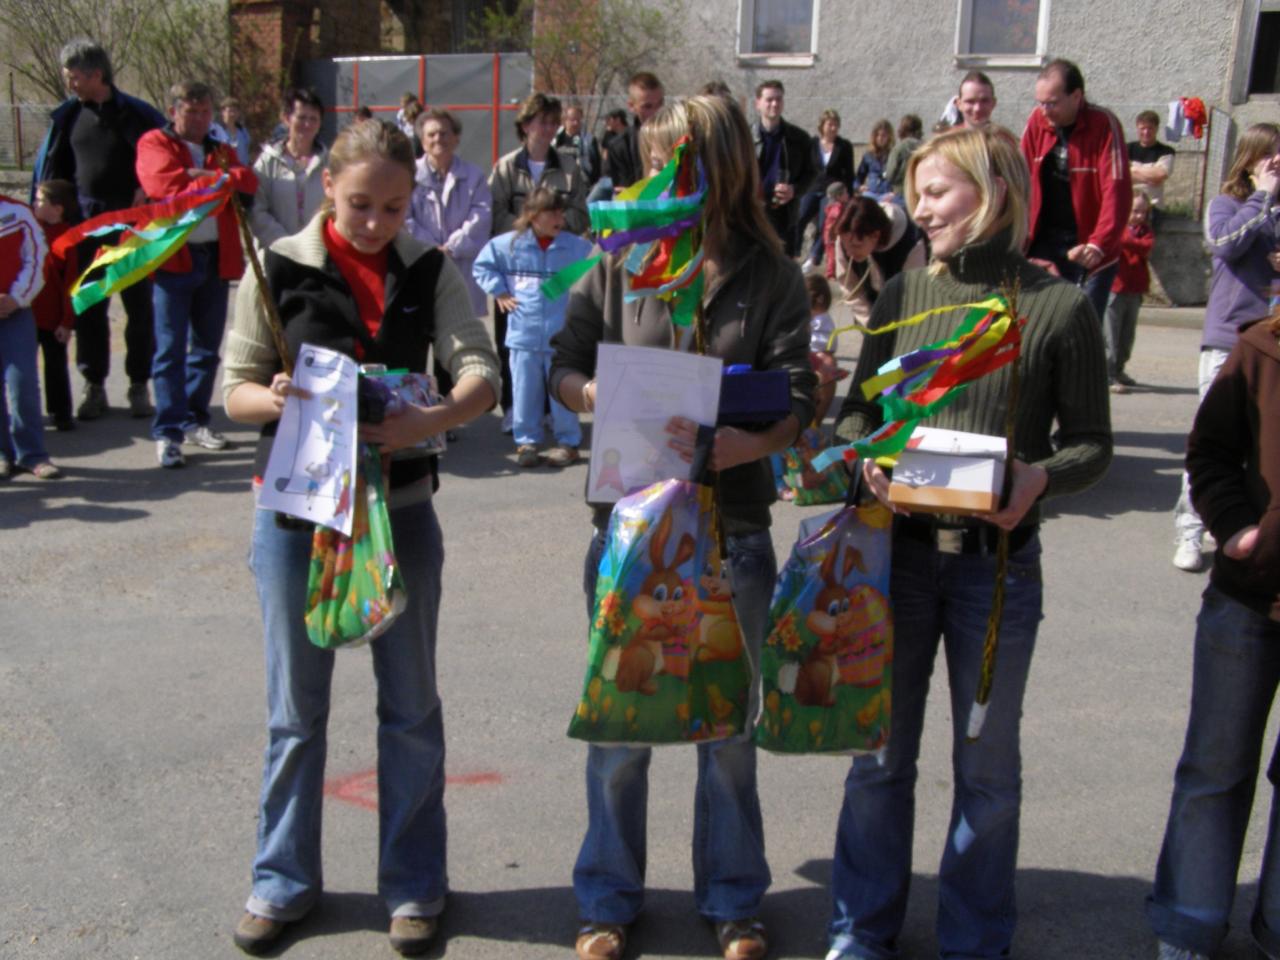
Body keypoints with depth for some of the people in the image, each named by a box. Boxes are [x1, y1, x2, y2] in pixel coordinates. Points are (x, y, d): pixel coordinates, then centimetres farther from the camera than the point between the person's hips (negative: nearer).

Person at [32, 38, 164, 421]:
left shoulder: (137, 114, -6)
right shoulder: (67, 116, 5)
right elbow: (49, 169, 11)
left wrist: (147, 193, -11)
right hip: (85, 224, 3)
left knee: (139, 306, 4)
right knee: (89, 307, 7)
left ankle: (139, 385, 14)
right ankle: (94, 385, 15)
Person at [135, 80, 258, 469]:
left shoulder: (222, 151, 19)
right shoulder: (155, 144, 4)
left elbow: (248, 181, -1)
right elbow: (165, 187, -14)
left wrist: (203, 176, -13)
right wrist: (220, 180, -5)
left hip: (215, 258, 5)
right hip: (173, 257, -5)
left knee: (207, 347, 11)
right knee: (170, 349, -6)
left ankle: (195, 419, 22)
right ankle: (168, 431, -5)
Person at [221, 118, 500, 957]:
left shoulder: (430, 272, -1)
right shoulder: (279, 269, -3)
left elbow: (482, 373, -11)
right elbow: (236, 387, -1)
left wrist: (430, 421, -32)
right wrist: (275, 398, -25)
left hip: (400, 509, 1)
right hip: (296, 510, 0)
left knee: (411, 706, 9)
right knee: (295, 708, 11)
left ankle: (414, 883, 25)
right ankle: (285, 880, 28)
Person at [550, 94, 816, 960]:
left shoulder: (772, 277, -3)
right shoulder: (622, 263, 2)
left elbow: (795, 406, -9)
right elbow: (566, 369, 6)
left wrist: (727, 446, -28)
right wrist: (600, 396, -17)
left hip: (732, 525, -1)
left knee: (729, 724, 13)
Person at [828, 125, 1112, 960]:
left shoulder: (1060, 308, -5)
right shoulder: (905, 293, 3)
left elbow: (1092, 442, -1)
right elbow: (858, 409, 8)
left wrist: (1041, 477, -21)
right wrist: (867, 456, -12)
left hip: (999, 561, -2)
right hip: (899, 547, 2)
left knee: (986, 765, 12)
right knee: (880, 750, 13)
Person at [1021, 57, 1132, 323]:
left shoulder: (1104, 125, -12)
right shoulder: (1037, 121, 1)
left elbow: (1117, 192, -18)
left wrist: (1098, 244, -29)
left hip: (1089, 250, -4)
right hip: (1043, 244, 4)